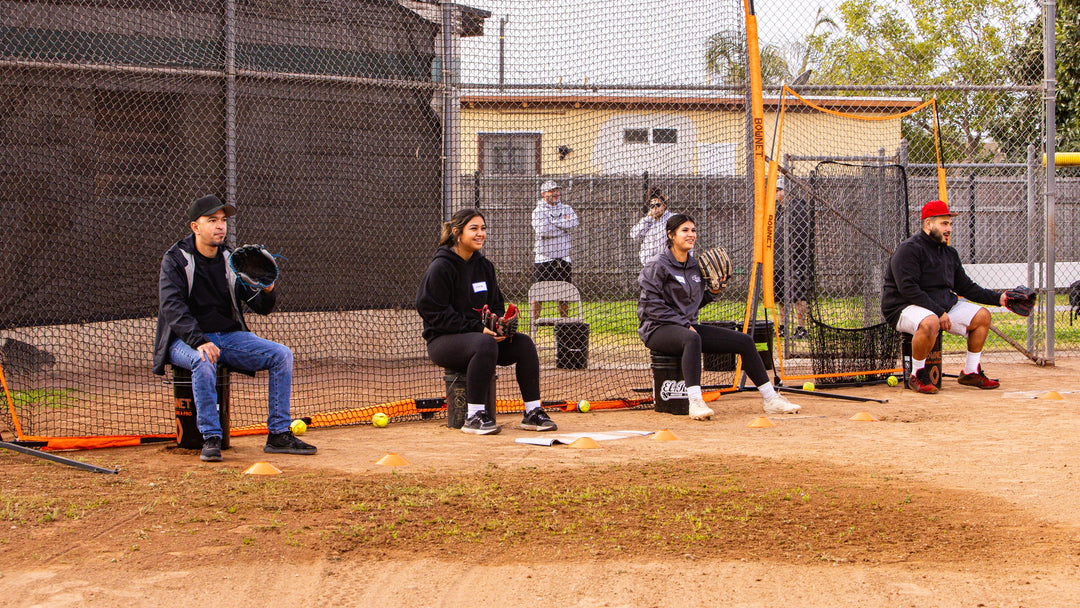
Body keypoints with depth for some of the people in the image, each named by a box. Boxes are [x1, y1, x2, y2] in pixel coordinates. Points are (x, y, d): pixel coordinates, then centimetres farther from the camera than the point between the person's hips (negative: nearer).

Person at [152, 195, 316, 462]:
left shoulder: (232, 259, 7)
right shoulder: (176, 259, -6)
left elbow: (261, 307, 5)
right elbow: (172, 307, -20)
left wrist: (267, 292, -21)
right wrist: (199, 341, -35)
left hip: (230, 337, 5)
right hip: (186, 340, -5)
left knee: (282, 354, -12)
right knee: (204, 360, -38)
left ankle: (279, 434, -10)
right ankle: (211, 439, -31)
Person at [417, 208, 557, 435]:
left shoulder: (484, 265, 13)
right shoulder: (441, 267, -10)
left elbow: (497, 305, 21)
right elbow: (433, 312, -15)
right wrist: (477, 328, -20)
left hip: (481, 334, 7)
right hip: (442, 341, -7)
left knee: (524, 342, -13)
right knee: (486, 344, -36)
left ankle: (532, 412, -8)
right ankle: (474, 416, -32)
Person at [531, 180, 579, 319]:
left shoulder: (566, 208, 12)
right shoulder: (538, 211, -1)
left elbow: (573, 223, -8)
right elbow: (543, 231, -17)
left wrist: (553, 220, -10)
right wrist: (564, 224, -7)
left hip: (563, 259, 4)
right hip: (543, 259, -4)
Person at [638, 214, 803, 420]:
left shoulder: (695, 265, 14)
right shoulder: (658, 266, -8)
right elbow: (652, 305, -15)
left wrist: (713, 291, 3)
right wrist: (684, 324, -18)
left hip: (688, 327, 8)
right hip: (658, 329, -8)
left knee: (744, 341, 0)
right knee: (692, 338, -42)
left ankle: (771, 399, 7)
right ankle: (695, 402, -51)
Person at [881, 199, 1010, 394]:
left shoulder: (950, 253, 14)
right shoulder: (909, 249, -14)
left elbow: (966, 287, 18)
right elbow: (908, 289, -22)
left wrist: (997, 298, 6)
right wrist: (939, 312, -24)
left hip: (943, 306, 9)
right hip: (905, 308, -9)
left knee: (982, 316, 2)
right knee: (930, 322, -40)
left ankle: (971, 372, 9)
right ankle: (917, 376, -21)